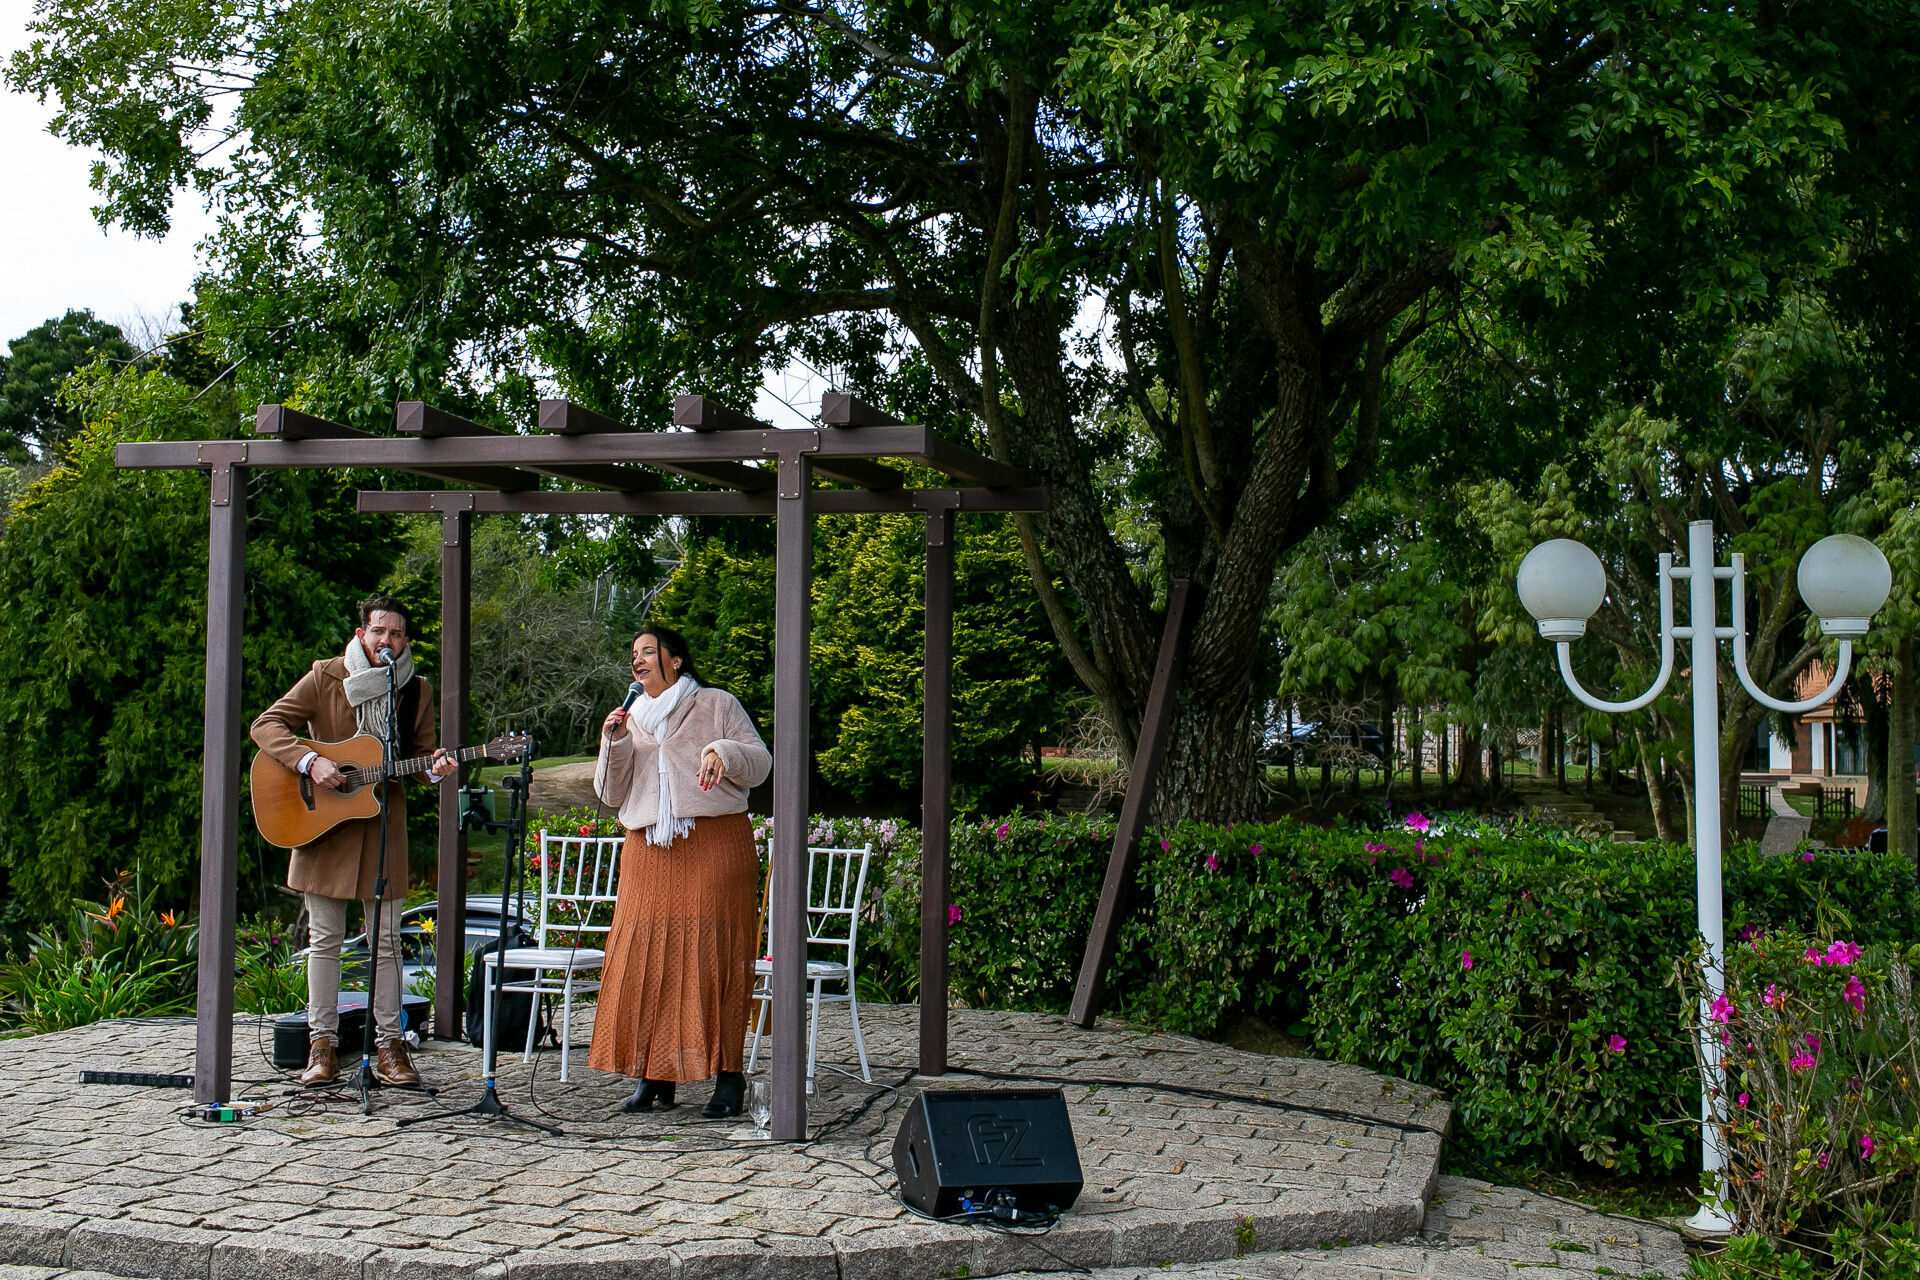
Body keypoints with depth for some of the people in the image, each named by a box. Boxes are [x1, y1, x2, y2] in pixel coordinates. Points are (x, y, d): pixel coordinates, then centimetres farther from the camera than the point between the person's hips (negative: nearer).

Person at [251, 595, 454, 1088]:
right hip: (322, 823, -2)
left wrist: (435, 767, -13)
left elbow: (420, 754, 10)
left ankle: (389, 1046, 10)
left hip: (384, 824, 2)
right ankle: (322, 1046, 12)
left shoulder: (417, 691, 6)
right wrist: (310, 761, -20)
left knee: (387, 939, 3)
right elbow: (267, 724, -6)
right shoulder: (325, 678, -2)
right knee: (325, 938, 4)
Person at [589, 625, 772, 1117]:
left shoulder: (716, 705, 9)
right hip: (649, 853, 4)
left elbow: (760, 762, 4)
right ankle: (655, 1077, 3)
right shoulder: (632, 720, 22)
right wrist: (614, 744, 2)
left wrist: (724, 752, -15)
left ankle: (728, 1075, -5)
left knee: (714, 955, -8)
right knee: (647, 958, -3)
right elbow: (611, 794, 16)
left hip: (715, 844, -4)